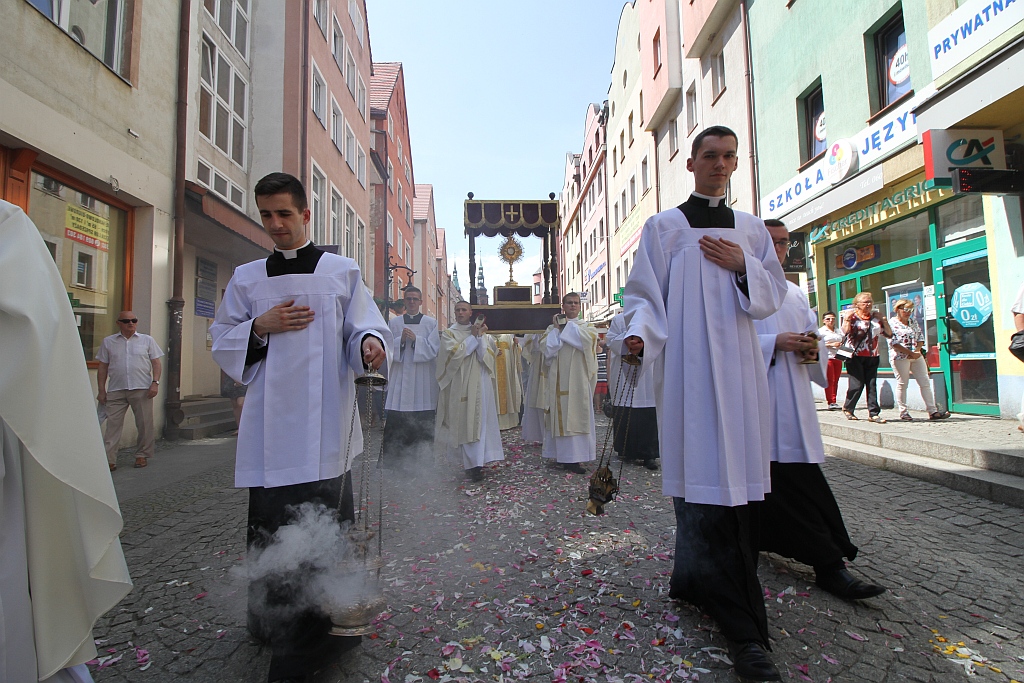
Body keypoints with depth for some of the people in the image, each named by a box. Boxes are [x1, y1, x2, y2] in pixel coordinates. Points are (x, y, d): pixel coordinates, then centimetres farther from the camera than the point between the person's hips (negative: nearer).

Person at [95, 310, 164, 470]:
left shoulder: (147, 340, 9)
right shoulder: (108, 342, 11)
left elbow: (156, 363, 6)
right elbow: (103, 367, 12)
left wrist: (155, 382, -6)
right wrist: (102, 390, 6)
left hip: (142, 389, -1)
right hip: (115, 390, 1)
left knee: (144, 424, 3)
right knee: (113, 424, -2)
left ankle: (142, 455, 16)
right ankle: (109, 459, 2)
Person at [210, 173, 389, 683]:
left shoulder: (342, 271, 7)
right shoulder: (246, 278, 14)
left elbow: (364, 327, 3)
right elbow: (223, 343, 16)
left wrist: (370, 344, -20)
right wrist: (261, 327, -4)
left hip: (325, 425, -2)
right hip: (270, 425, 2)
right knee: (270, 525, 7)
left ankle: (329, 625, 12)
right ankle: (270, 618, 27)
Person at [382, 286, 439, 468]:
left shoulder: (431, 323, 8)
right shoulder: (394, 323, 11)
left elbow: (433, 349, 0)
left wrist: (416, 339, -13)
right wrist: (401, 340, -11)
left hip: (423, 380, -1)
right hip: (400, 378, 1)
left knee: (423, 423, 0)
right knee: (395, 422, -2)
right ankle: (393, 461, 6)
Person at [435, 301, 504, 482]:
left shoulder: (482, 332, 13)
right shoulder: (449, 333, 6)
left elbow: (488, 356, 1)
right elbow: (454, 353, -12)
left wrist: (480, 336, -9)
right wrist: (472, 336, -6)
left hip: (481, 384, 2)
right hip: (460, 384, -2)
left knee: (480, 421, -2)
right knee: (465, 422, -3)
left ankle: (475, 463, 3)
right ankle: (472, 464, 2)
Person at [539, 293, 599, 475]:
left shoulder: (586, 327, 13)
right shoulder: (552, 327, 12)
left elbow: (588, 340, -12)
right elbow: (546, 347, -4)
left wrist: (568, 325, -4)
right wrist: (557, 328, -8)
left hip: (578, 380, 0)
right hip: (558, 381, 0)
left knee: (576, 416, -2)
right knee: (560, 414, -2)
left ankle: (574, 458, 3)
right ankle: (561, 455, 4)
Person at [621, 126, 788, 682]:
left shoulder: (751, 229, 18)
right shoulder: (663, 227, 7)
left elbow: (774, 294, 15)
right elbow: (645, 295, 1)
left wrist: (743, 267, -4)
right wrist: (638, 334, -19)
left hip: (738, 368, 5)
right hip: (688, 369, -4)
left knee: (734, 479, 6)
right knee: (704, 479, -9)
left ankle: (693, 581, 26)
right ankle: (742, 626, -2)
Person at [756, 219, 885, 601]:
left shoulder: (795, 294, 23)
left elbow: (813, 337, 22)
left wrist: (814, 350, 0)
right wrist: (775, 343, -18)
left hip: (795, 402, 7)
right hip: (761, 401, -7)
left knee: (796, 481, 6)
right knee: (793, 484, -8)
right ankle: (829, 564, -5)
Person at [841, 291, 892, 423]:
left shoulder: (876, 318, 14)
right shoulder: (852, 317, -1)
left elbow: (889, 334, 15)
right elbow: (845, 331, -17)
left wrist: (884, 320, 7)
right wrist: (847, 318, -18)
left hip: (872, 357, 5)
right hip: (855, 356, -5)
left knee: (872, 385, 2)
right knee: (857, 384, -6)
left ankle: (873, 413, 5)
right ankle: (847, 408, 14)